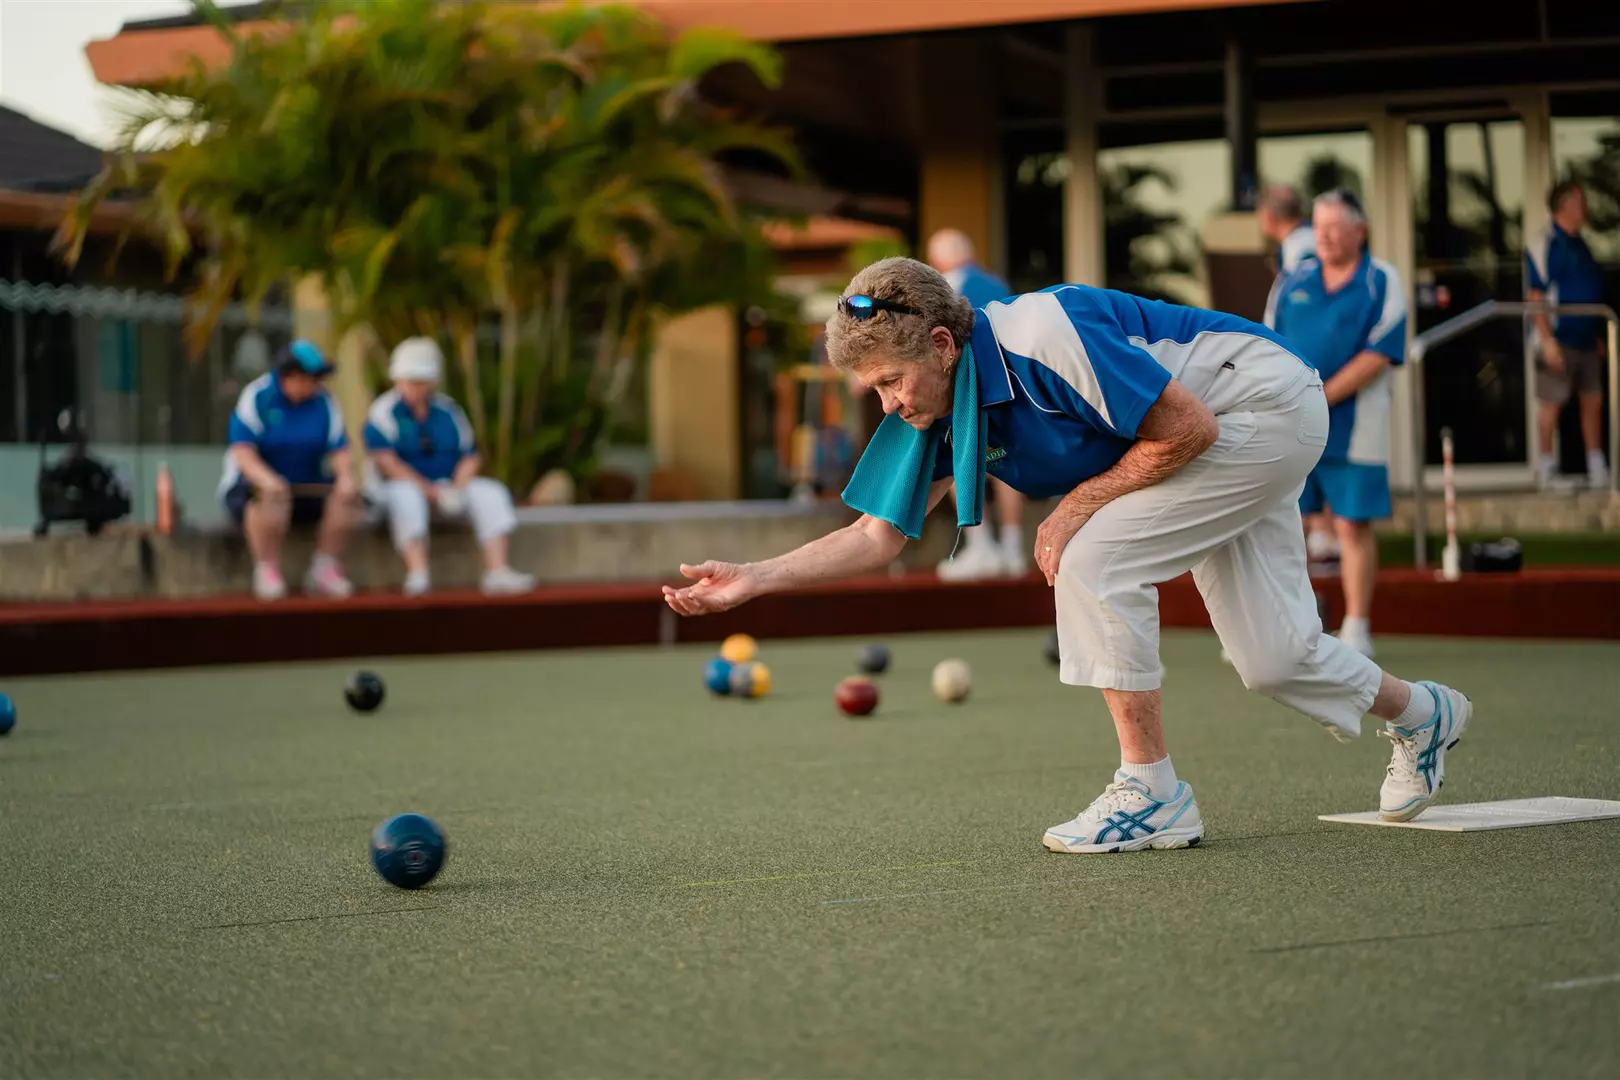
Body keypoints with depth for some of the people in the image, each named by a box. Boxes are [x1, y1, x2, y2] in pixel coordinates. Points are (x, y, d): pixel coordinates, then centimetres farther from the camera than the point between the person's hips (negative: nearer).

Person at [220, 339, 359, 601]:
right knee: (272, 494, -38)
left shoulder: (323, 401, 3)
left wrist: (344, 475, -25)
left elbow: (339, 448, -2)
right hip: (251, 484, -4)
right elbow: (242, 452, -19)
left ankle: (324, 570, -15)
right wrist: (267, 479, -38)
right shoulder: (256, 396, -10)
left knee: (346, 493, -21)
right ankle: (267, 571, -30)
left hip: (307, 489, 4)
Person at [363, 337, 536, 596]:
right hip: (405, 486, -4)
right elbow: (385, 461, -16)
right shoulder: (384, 412, -5)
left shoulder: (448, 411, 10)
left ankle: (497, 571, -29)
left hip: (450, 487, 4)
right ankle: (417, 574, -48)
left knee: (492, 493, -18)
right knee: (404, 496, -38)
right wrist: (431, 491, -22)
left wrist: (456, 488, -14)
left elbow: (470, 456, 7)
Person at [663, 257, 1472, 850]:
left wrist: (1079, 504, -20)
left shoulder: (1043, 335, -32)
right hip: (1236, 442, 9)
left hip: (1267, 403, -9)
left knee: (1093, 560, -21)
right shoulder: (935, 415, -6)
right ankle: (1421, 715, 37)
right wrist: (754, 579, -9)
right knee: (1273, 658, 8)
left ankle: (1152, 792, -13)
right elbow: (879, 534, 0)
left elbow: (1187, 427, -27)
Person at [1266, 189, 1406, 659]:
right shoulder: (1293, 282, 11)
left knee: (1353, 525, 0)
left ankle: (1356, 629, 7)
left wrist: (1319, 399, -15)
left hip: (1352, 426, -4)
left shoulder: (1381, 283, -1)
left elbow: (1378, 356, -10)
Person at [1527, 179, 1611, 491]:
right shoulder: (1544, 245, -10)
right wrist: (1547, 340, -19)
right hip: (1558, 340, -7)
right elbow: (1536, 296, -14)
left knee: (1593, 401, 7)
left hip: (1586, 339, 7)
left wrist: (1599, 336, 18)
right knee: (1552, 403, -2)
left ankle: (1596, 467, 13)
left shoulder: (1581, 246, 15)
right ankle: (1547, 467, 9)